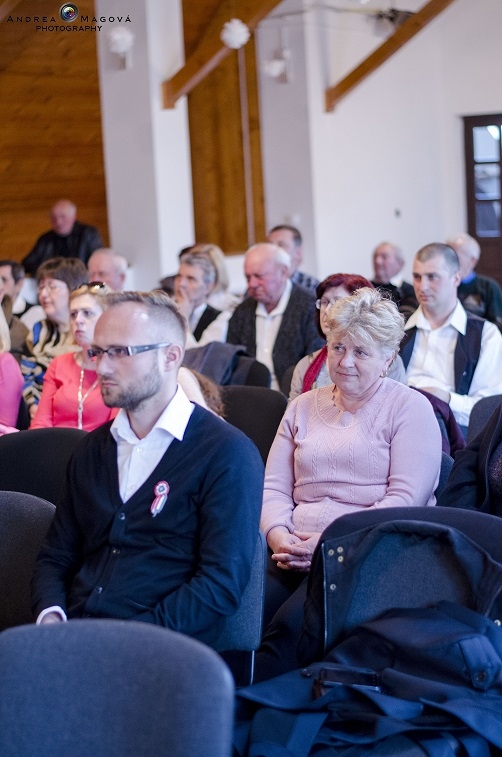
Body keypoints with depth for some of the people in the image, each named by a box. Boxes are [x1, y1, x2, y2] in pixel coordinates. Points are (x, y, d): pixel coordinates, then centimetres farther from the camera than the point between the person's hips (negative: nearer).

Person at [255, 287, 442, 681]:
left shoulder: (409, 408, 6)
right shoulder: (304, 406, 22)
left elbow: (405, 499, -6)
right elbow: (274, 487, 17)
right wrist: (279, 535, -5)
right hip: (295, 555, 4)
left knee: (291, 624, -33)